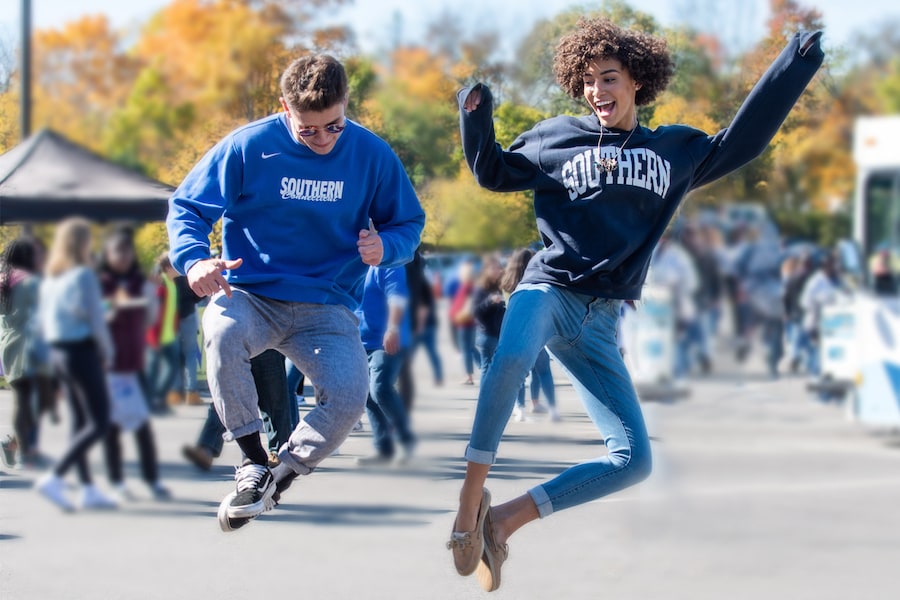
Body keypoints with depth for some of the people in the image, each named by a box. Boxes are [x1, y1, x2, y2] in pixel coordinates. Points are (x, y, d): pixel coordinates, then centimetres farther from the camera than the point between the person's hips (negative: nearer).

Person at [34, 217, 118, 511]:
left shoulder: (50, 278, 9)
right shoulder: (83, 275, -14)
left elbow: (43, 318, 13)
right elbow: (95, 319, -14)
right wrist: (108, 352, -2)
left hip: (58, 352, 9)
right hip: (83, 352, -9)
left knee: (81, 421, 13)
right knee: (99, 423, -5)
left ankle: (88, 489, 13)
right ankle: (54, 478, -16)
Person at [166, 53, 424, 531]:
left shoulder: (372, 155, -2)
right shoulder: (248, 146, -8)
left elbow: (408, 223, 10)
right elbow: (187, 207, -3)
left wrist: (385, 247, -15)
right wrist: (193, 259, -24)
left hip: (326, 307, 1)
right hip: (250, 296, -1)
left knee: (348, 398, -26)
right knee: (221, 331, -37)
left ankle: (282, 476, 5)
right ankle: (254, 465, -19)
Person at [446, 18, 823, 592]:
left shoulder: (676, 150, 15)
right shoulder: (560, 137, 10)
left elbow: (742, 141, 18)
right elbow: (495, 173, 18)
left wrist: (795, 67, 13)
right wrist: (477, 123, -1)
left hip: (600, 321, 4)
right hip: (547, 289, -4)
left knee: (634, 461, -6)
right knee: (512, 358, -41)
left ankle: (505, 519, 1)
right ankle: (471, 499, -32)